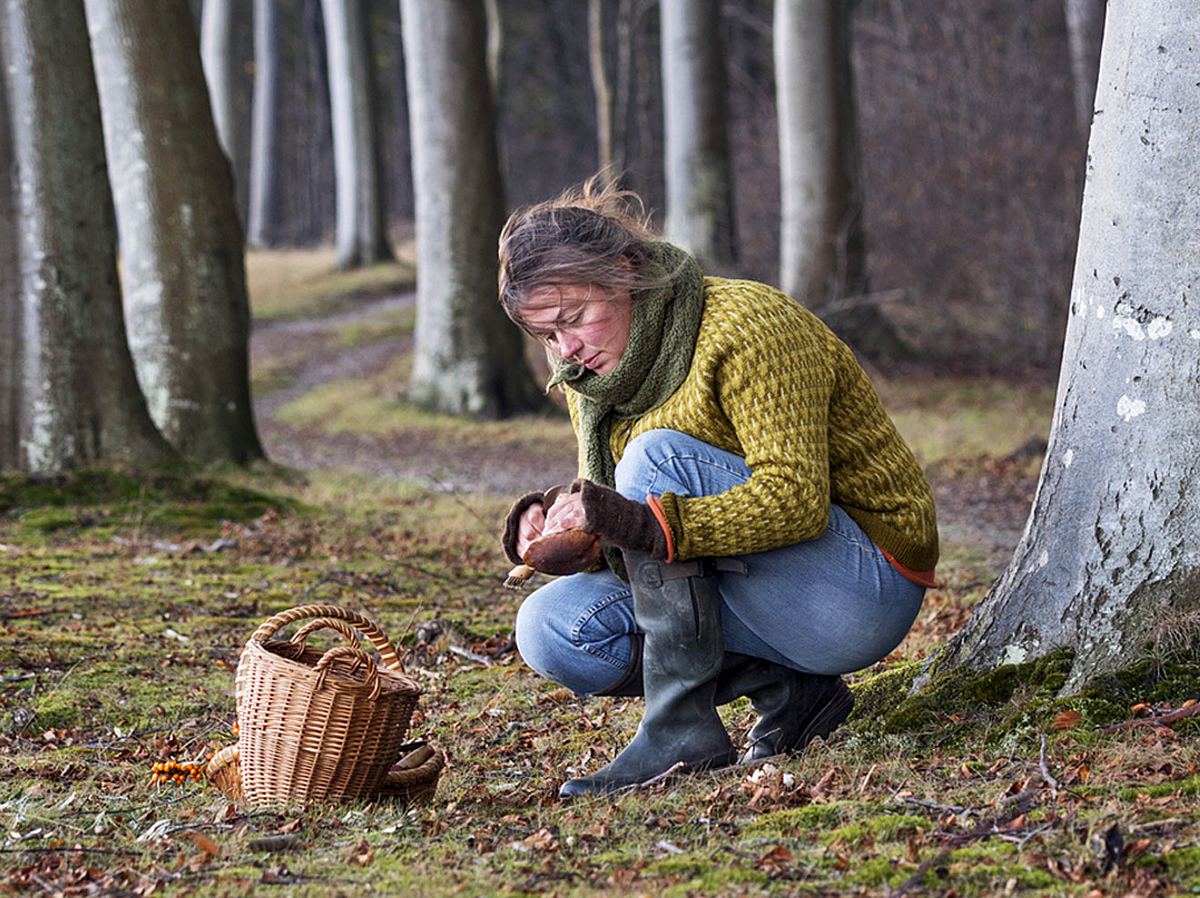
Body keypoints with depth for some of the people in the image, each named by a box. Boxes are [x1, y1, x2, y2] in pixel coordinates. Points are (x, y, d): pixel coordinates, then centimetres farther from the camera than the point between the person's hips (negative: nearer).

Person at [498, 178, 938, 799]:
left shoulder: (746, 326, -17)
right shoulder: (591, 377, 6)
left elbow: (795, 498, -28)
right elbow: (616, 519, 10)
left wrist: (645, 521, -38)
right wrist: (554, 528, -13)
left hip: (862, 592, -8)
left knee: (657, 456, -25)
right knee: (549, 626, -9)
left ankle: (680, 726, -28)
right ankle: (786, 692, -7)